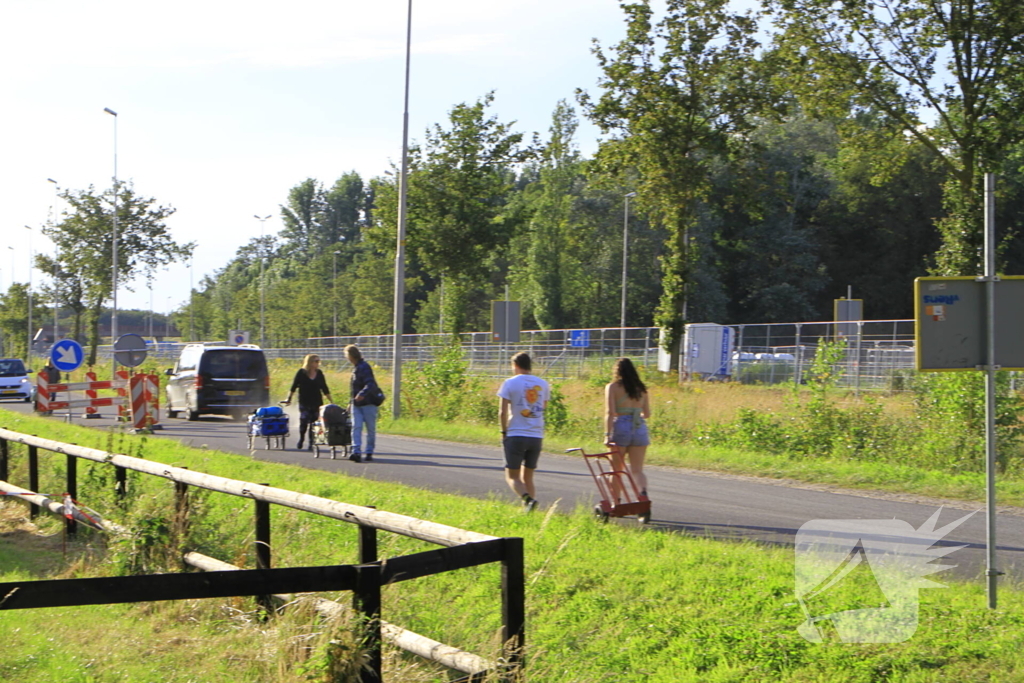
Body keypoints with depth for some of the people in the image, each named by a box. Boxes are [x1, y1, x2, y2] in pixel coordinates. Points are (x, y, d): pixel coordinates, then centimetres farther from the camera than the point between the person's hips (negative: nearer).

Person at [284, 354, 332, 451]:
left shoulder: (319, 374, 6)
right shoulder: (301, 373, -3)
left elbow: (325, 389, 11)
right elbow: (294, 386, 1)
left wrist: (331, 402, 9)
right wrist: (289, 398, -2)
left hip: (316, 403, 3)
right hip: (304, 403, -3)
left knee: (314, 423, 0)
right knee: (304, 421, -9)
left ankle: (311, 444, 8)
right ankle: (301, 440, 14)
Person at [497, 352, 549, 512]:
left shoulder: (510, 383, -5)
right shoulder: (542, 384, 7)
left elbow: (503, 412, -8)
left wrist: (504, 432, 1)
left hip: (516, 435, -4)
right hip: (537, 437, 4)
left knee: (511, 476, 2)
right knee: (527, 476, 15)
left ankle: (527, 499, -23)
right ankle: (528, 510, 7)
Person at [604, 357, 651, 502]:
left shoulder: (612, 387, 0)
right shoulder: (641, 388, 12)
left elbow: (610, 412, -11)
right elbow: (647, 413, 15)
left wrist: (607, 435, -15)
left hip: (621, 427, -3)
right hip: (640, 428, 3)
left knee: (616, 469, 12)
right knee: (637, 469, 3)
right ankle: (643, 493, -24)